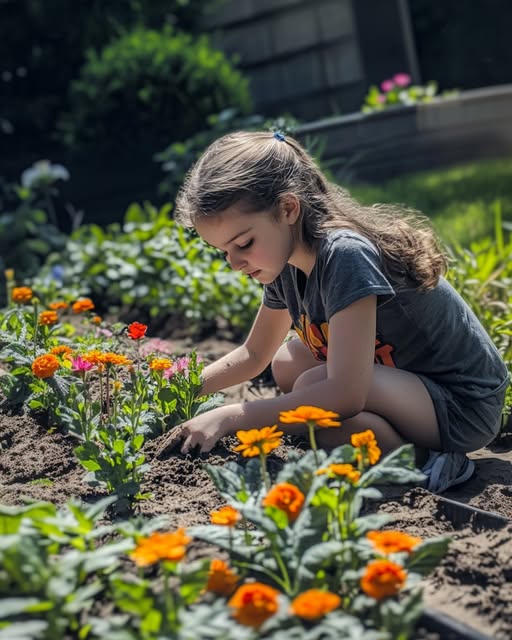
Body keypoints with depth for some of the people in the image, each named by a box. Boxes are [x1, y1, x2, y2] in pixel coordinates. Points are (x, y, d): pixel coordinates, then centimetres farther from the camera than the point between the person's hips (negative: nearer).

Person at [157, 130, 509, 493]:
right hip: (408, 382, 10)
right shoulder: (286, 264, 0)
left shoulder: (344, 255, -28)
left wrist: (229, 418, -31)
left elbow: (344, 394, -36)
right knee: (287, 363, 8)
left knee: (313, 387, -29)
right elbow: (254, 354, 17)